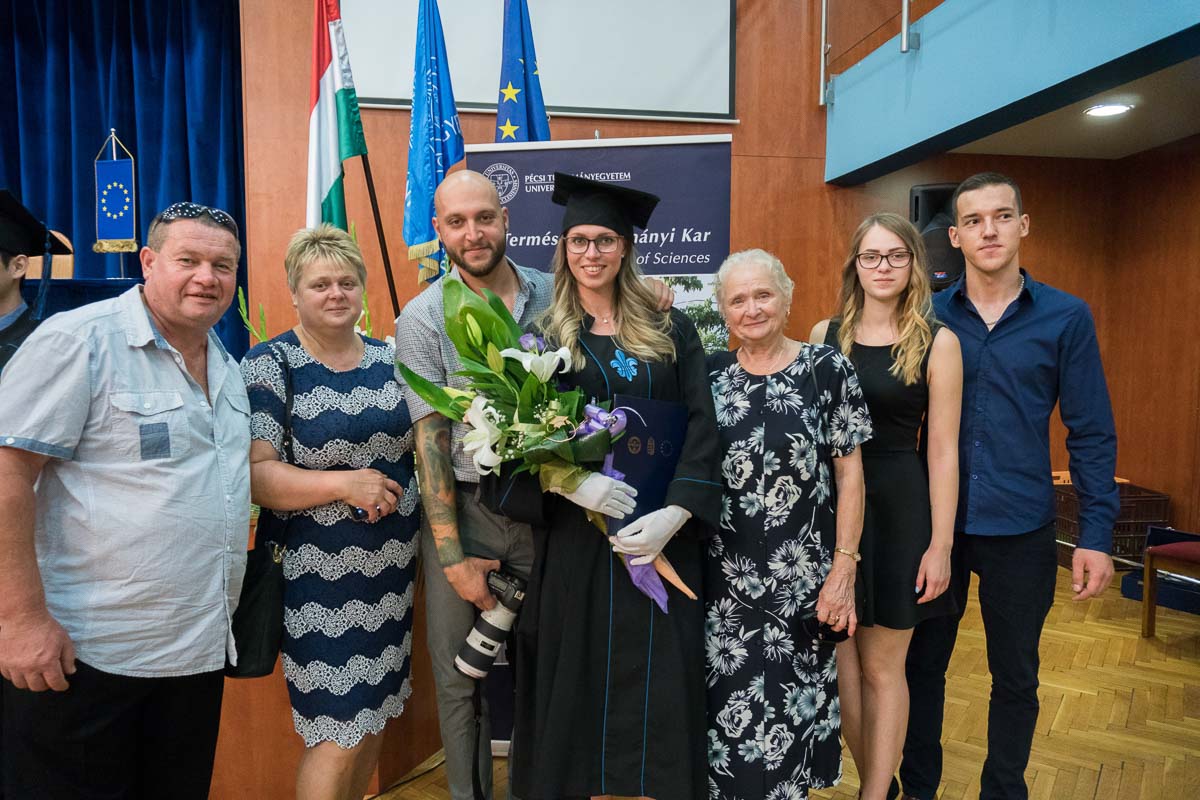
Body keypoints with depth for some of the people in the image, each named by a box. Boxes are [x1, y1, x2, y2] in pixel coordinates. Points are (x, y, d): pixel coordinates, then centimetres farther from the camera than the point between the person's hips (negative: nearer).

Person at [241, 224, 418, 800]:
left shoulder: (390, 358, 6)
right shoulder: (268, 365, -8)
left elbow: (419, 444, 16)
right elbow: (255, 474, -15)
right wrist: (344, 484, -24)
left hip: (393, 567, 5)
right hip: (319, 575, -5)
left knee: (374, 717, 18)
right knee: (337, 736, 0)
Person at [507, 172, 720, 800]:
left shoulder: (669, 330, 5)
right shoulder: (543, 336, 5)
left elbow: (701, 426, -1)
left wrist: (674, 513, -14)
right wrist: (570, 483, -19)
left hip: (659, 534, 0)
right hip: (573, 535, 0)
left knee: (659, 679, 5)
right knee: (576, 677, 7)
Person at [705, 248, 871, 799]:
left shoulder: (827, 369, -4)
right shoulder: (710, 374, 3)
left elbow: (849, 473, -4)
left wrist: (844, 568, -7)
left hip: (802, 578, -2)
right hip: (725, 577, 2)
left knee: (792, 706, 11)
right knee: (731, 707, 9)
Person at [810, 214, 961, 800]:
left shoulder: (937, 343, -5)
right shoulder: (825, 334, 3)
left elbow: (942, 449, -6)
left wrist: (940, 543, -8)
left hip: (897, 509, -3)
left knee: (880, 667, 9)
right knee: (839, 660, 12)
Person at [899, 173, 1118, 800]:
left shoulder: (1066, 318, -3)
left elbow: (1091, 434, -2)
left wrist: (1096, 534, -6)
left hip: (1022, 530, 0)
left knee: (1015, 678, 15)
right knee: (922, 664, 14)